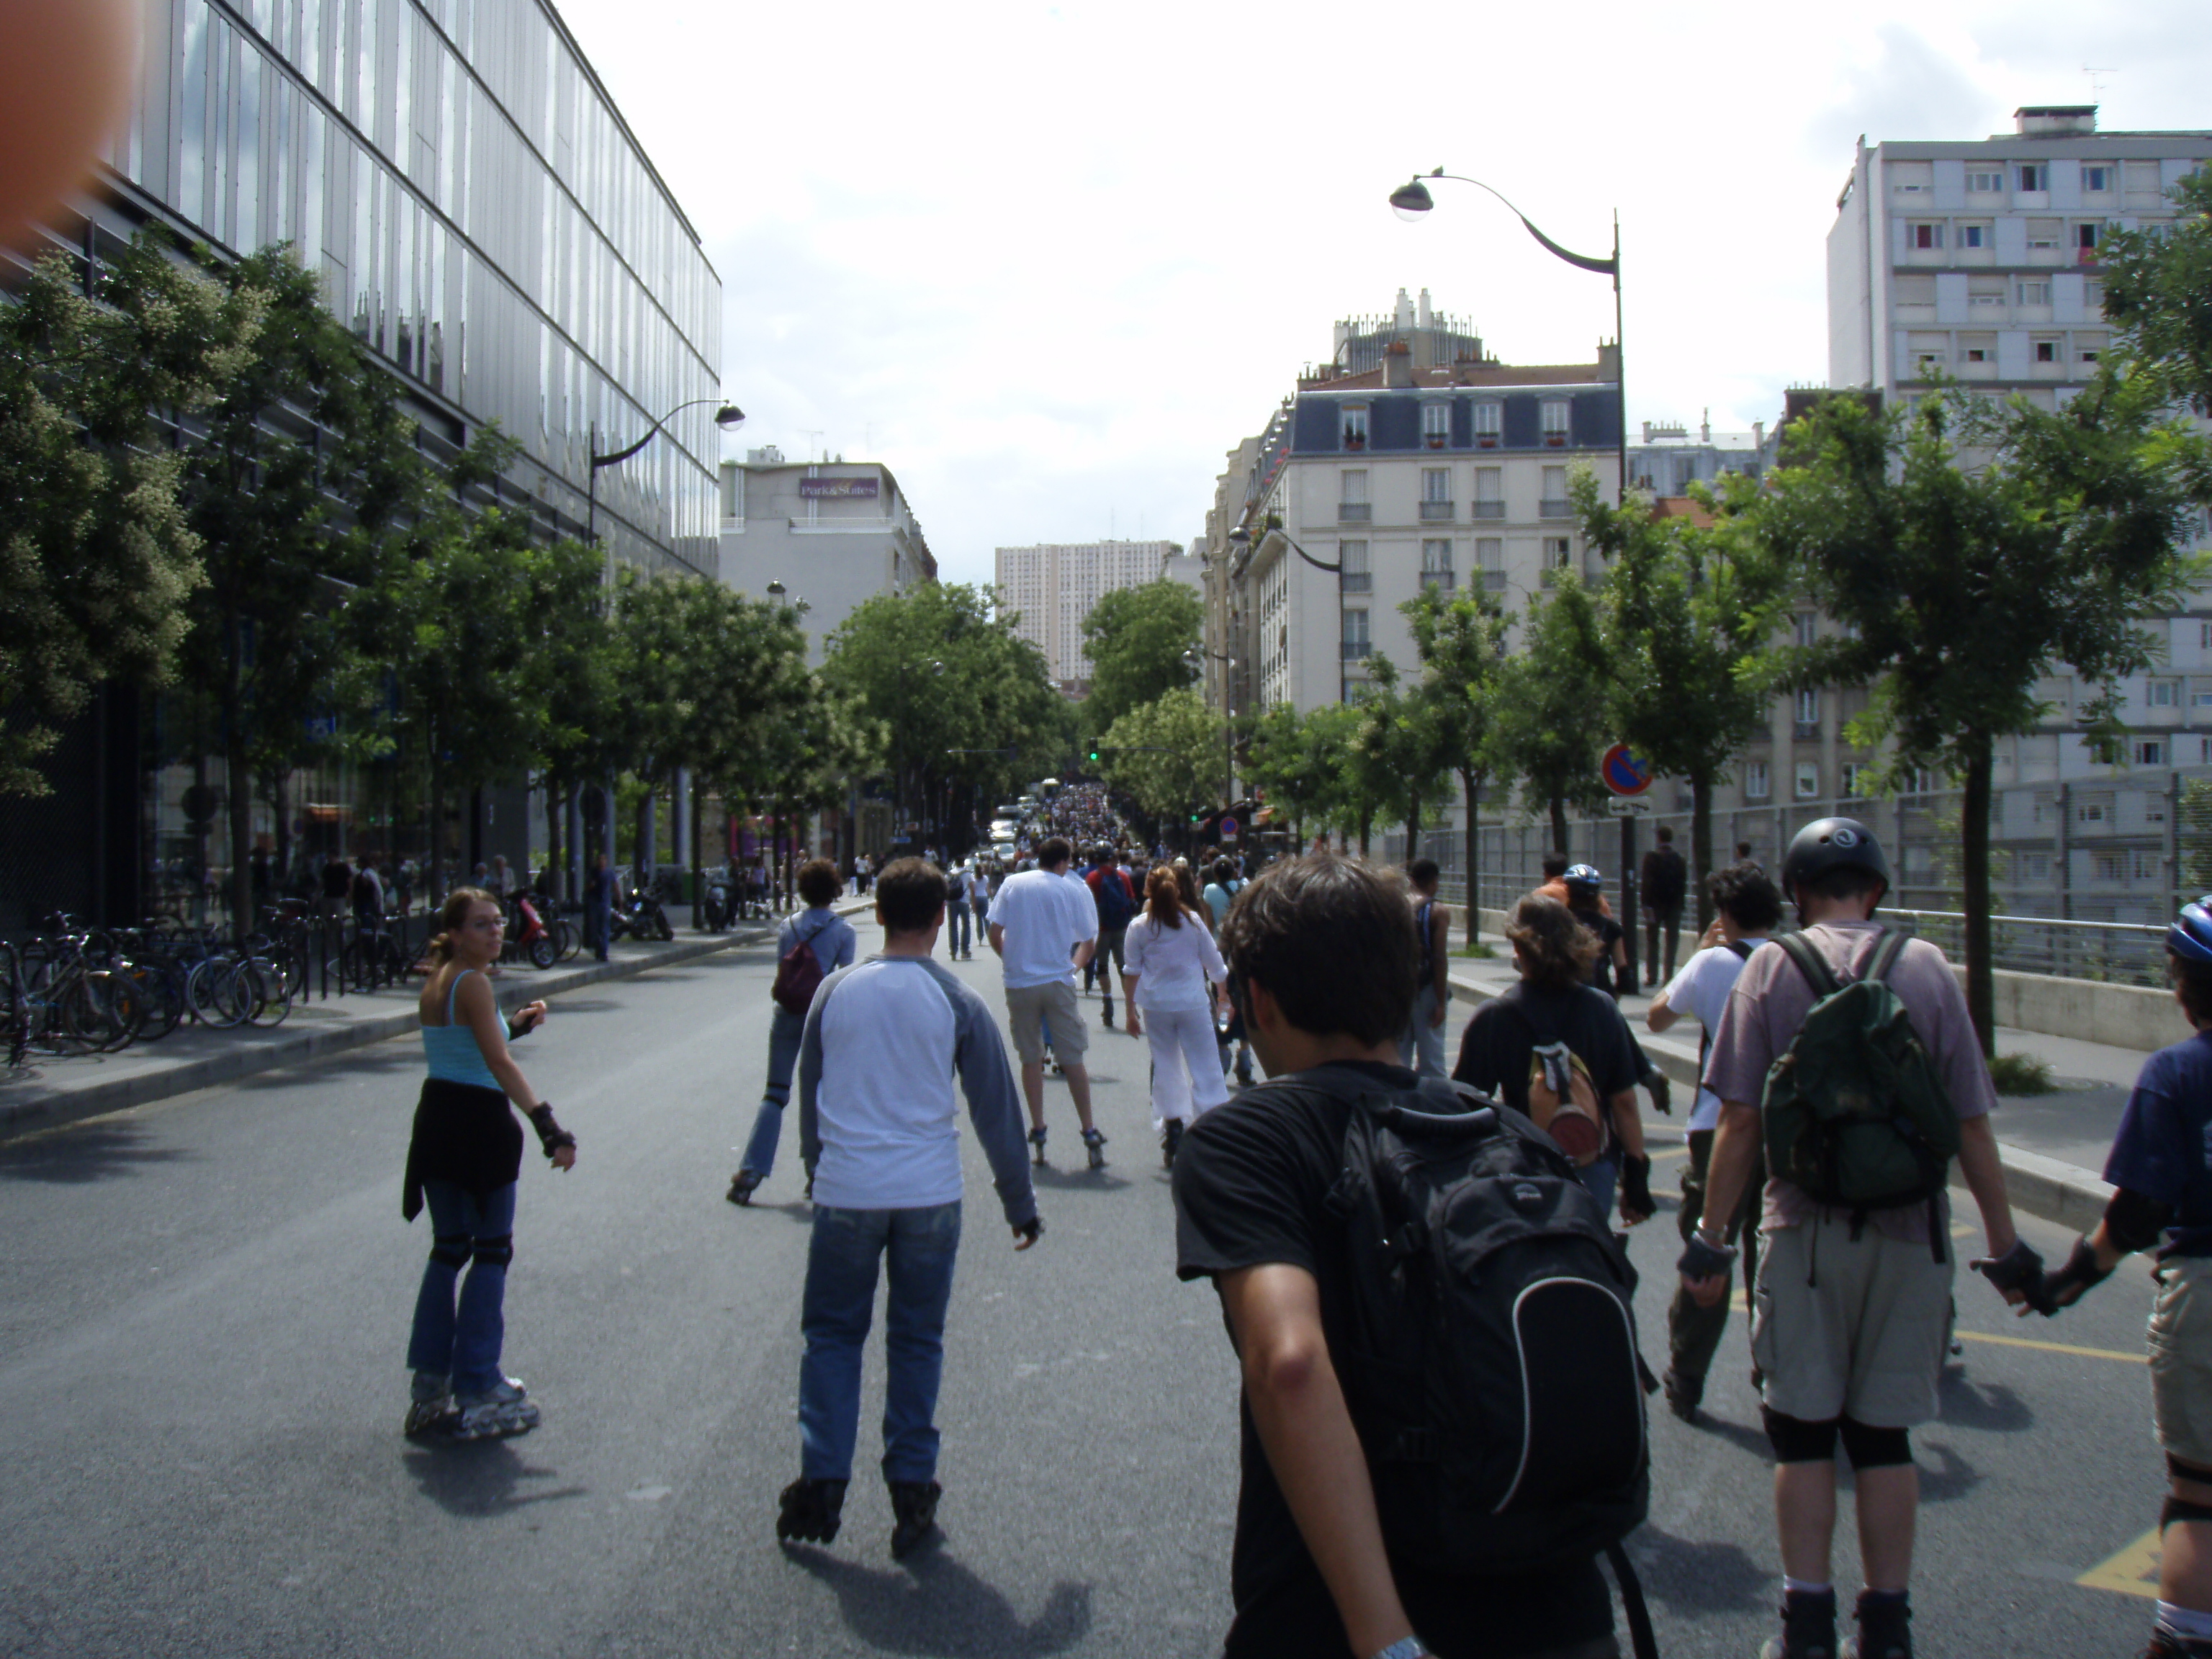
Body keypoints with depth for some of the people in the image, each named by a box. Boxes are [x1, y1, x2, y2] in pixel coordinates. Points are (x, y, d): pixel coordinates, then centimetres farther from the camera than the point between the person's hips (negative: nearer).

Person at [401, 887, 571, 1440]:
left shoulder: (435, 983, 11)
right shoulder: (473, 983, -16)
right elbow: (500, 1065, -25)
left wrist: (515, 1025, 15)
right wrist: (550, 1128, -30)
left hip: (436, 1119, 8)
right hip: (479, 1123, -8)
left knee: (449, 1249, 16)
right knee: (492, 1252, 2)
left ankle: (429, 1387, 20)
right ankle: (478, 1394, 5)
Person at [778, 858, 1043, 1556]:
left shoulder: (836, 990, 1)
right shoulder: (958, 1003, -4)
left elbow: (809, 1093, 12)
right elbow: (995, 1111, 2)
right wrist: (1020, 1203, 11)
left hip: (844, 1191, 1)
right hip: (929, 1196, -1)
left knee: (831, 1334, 13)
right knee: (916, 1340, 10)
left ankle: (821, 1485, 10)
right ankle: (911, 1493, 13)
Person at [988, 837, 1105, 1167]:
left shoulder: (1012, 884, 1)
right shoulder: (1072, 891, -2)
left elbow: (995, 935, 0)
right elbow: (1089, 944, 2)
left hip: (1019, 982, 1)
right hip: (1058, 982, -1)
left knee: (1031, 1059, 11)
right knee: (1072, 1060, 4)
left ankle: (1038, 1130, 11)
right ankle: (1089, 1133, 4)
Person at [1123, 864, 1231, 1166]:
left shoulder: (1139, 927, -1)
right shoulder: (1193, 921, 0)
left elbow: (1134, 972, 2)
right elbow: (1214, 964, 8)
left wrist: (1131, 1008, 11)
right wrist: (1223, 984, 27)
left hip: (1156, 1005, 1)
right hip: (1193, 1002, -1)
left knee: (1165, 1067, 10)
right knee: (1205, 1068, 0)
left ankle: (1172, 1128, 7)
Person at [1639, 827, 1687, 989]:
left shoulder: (1651, 857, -6)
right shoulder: (1679, 859, 3)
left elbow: (1647, 882, -10)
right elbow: (1683, 884, 3)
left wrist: (1646, 904, -9)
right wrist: (1680, 904, 8)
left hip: (1655, 904, -2)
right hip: (1674, 905, 2)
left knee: (1652, 941, 6)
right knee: (1671, 942, 4)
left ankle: (1652, 976, 2)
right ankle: (1668, 976, 1)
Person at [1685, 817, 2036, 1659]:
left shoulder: (1773, 964, -3)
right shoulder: (1928, 966, 1)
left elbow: (1740, 1121, -6)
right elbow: (1971, 1123, 0)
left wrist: (1709, 1235, 1)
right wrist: (2004, 1244, 8)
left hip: (1807, 1232, -2)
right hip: (1910, 1234, 2)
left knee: (1803, 1432, 8)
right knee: (1884, 1434, 13)